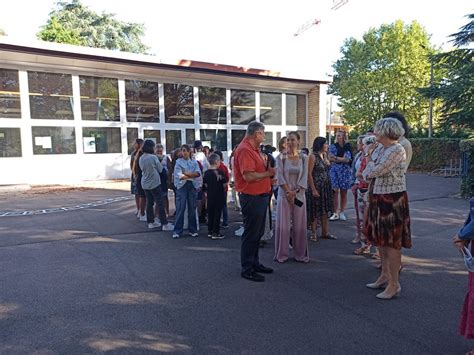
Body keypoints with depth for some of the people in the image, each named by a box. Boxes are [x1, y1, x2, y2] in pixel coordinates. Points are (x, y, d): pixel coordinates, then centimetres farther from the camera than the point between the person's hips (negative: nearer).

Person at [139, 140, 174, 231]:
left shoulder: (141, 158, 1)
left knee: (149, 203, 15)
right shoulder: (153, 157, -17)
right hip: (154, 183, -6)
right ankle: (165, 224, 1)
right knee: (160, 204, -2)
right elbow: (160, 169, -7)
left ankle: (151, 222, 22)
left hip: (145, 184, 7)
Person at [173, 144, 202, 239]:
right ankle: (177, 231, 3)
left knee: (192, 208, 6)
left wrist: (186, 173, -13)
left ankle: (193, 230, 15)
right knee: (180, 209, -4)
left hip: (193, 186, 2)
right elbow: (179, 176, -8)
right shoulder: (178, 162, 4)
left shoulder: (194, 162, 11)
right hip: (182, 186, -2)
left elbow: (198, 173, -5)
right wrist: (192, 175, -5)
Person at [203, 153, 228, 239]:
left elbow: (205, 185, 8)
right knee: (217, 214, 1)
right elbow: (225, 184, -10)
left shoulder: (206, 173, 1)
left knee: (210, 213, 13)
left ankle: (210, 231, 20)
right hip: (219, 196, -5)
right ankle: (216, 233, 4)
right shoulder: (220, 172, -13)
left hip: (210, 196, 5)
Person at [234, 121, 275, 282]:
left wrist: (268, 170, 4)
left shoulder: (255, 149, 14)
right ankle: (247, 269, 12)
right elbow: (249, 176, -26)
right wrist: (268, 173, -13)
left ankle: (254, 263, 32)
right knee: (251, 234, 0)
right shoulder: (244, 150, -18)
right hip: (251, 197, -10)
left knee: (258, 233, 18)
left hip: (261, 196, 10)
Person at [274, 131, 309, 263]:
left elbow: (304, 178, -1)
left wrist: (295, 192, -11)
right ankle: (281, 254, 14)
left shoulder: (303, 158, 4)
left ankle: (301, 254, 20)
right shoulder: (281, 157, -1)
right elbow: (280, 177, -6)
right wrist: (288, 192, -14)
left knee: (300, 225, 7)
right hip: (284, 194, -1)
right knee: (283, 225, 2)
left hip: (299, 195, 2)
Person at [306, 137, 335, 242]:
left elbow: (327, 171, 15)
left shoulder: (324, 156, 11)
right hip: (316, 186, -7)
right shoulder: (313, 156, -11)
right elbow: (309, 174, -16)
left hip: (326, 187, 7)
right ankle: (313, 233, 14)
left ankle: (325, 232, 22)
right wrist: (313, 189, -19)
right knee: (315, 210, 2)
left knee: (325, 210, 12)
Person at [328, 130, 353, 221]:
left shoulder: (347, 147, 5)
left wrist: (336, 158, -12)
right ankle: (335, 213, -3)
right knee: (335, 191, -7)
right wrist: (342, 159, -10)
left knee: (343, 192, 4)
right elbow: (331, 159, -4)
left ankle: (341, 212, 13)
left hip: (345, 171, 0)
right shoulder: (333, 146, 7)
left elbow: (347, 159, -8)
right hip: (334, 171, 0)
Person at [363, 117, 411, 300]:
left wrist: (369, 161, -2)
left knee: (392, 242, -1)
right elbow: (368, 174, 12)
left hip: (392, 200, -10)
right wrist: (370, 158, -2)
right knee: (380, 239, 17)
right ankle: (385, 276, 32)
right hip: (378, 199, 10)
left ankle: (394, 284, 10)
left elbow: (374, 172, -21)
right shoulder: (382, 149, 10)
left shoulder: (397, 150, -18)